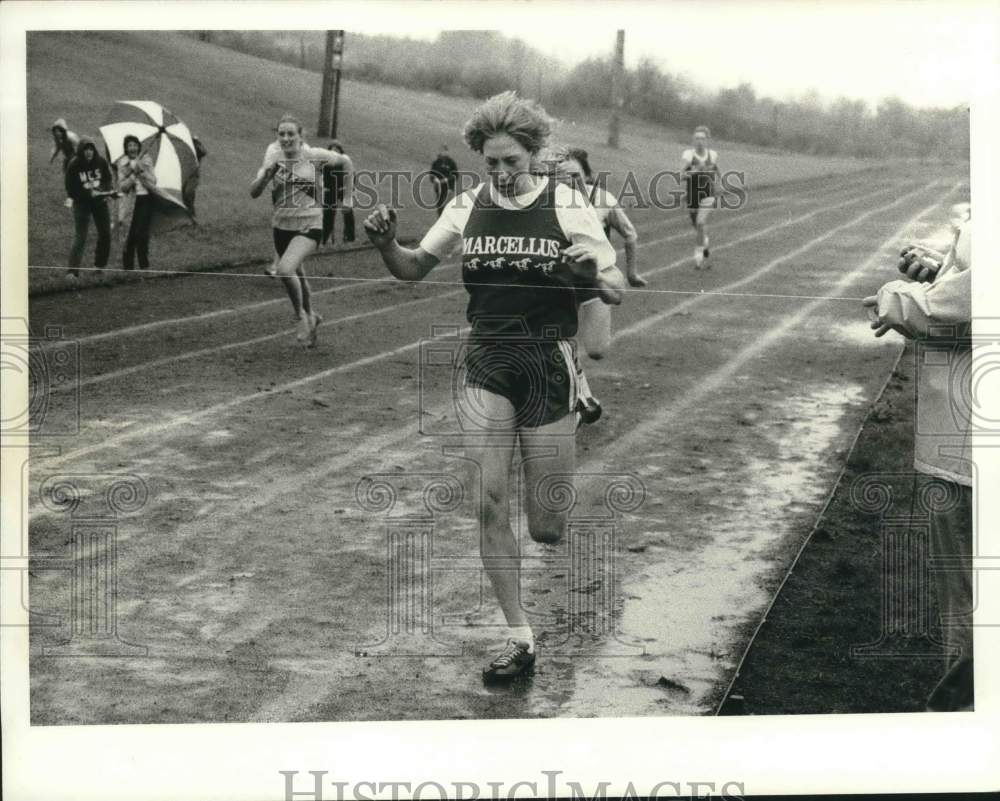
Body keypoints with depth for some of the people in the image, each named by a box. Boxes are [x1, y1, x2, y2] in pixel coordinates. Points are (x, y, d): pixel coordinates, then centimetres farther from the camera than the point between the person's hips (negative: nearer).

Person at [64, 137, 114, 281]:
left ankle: (100, 265, 29)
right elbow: (71, 190, -13)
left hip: (100, 201, 4)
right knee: (80, 237, -10)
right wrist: (89, 193, -25)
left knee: (105, 234, 10)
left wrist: (105, 190, -16)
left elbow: (108, 179, 5)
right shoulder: (73, 165, -17)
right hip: (82, 204, -4)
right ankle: (72, 270, -10)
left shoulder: (101, 162, -8)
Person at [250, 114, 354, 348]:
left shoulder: (314, 156, -9)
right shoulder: (274, 158, -2)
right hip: (281, 225, 5)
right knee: (297, 275, 19)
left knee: (285, 270, -27)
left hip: (309, 225, -5)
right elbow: (254, 192, -5)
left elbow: (346, 162, 8)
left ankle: (301, 316, -3)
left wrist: (348, 197, 6)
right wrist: (266, 174, -23)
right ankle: (310, 316, 46)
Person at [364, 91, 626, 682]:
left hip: (549, 366, -2)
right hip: (488, 367, 2)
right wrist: (386, 244, -10)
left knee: (547, 527, 1)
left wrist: (592, 274, -25)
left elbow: (619, 292, -2)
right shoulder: (468, 208, 2)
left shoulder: (569, 206, -5)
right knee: (490, 504, -7)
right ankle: (520, 638, 4)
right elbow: (415, 268, 12)